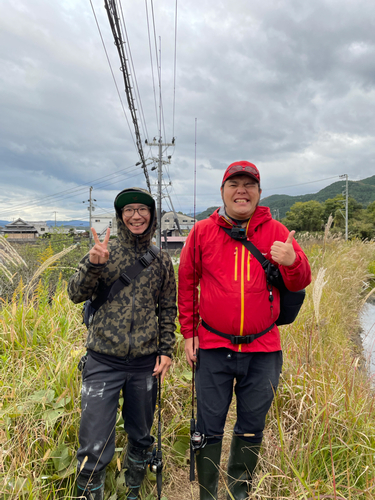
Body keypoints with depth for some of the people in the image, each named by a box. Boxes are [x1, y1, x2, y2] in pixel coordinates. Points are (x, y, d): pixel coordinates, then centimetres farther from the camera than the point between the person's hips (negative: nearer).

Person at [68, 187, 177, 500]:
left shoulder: (162, 261, 4)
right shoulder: (104, 251, -2)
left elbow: (168, 310, 10)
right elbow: (76, 294, -8)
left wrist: (166, 350, 3)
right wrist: (93, 264, -25)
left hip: (145, 363, 3)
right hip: (103, 361, -2)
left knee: (141, 437, 19)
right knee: (94, 445, 0)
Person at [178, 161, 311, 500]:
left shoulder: (275, 232, 0)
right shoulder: (202, 231, 0)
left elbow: (300, 283, -1)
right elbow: (186, 284, 6)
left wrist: (292, 262, -25)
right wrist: (188, 333, 4)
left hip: (263, 350, 1)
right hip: (213, 348, 0)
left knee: (252, 427, 18)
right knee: (209, 427, 11)